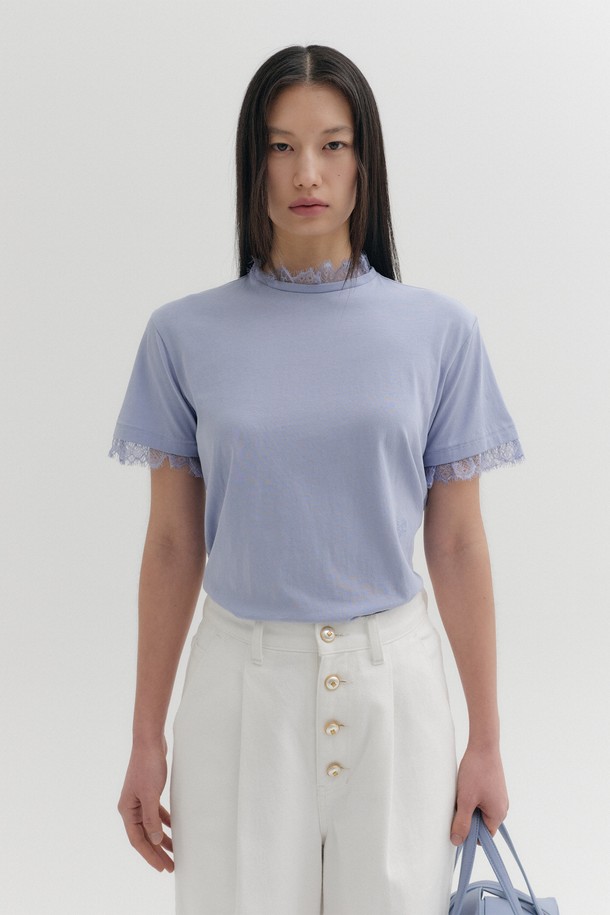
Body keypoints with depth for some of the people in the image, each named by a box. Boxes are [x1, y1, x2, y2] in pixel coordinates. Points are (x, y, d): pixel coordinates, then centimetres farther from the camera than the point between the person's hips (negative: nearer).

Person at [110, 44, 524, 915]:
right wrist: (147, 740, 4)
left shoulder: (439, 330, -1)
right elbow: (173, 547, 3)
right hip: (242, 686, 0)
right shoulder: (185, 335, -1)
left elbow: (458, 546, 2)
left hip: (394, 686, 0)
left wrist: (486, 741, 3)